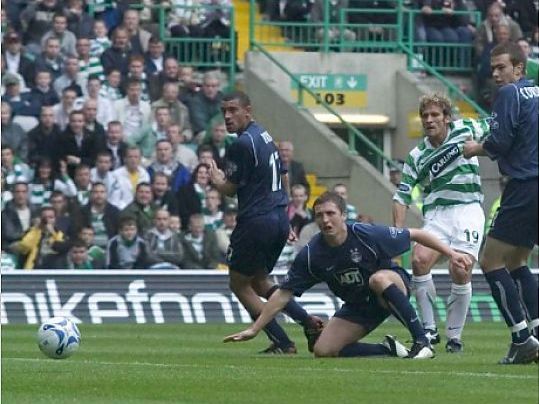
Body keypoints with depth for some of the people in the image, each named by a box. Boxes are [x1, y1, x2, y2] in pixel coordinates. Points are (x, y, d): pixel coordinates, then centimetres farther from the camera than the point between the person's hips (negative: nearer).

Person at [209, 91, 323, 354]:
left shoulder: (242, 144, -16)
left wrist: (215, 179, 12)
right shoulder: (265, 136, 13)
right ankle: (308, 321, 5)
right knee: (259, 281, 23)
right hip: (279, 219, 9)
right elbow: (284, 180, 23)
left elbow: (230, 189, -10)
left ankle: (282, 343, -2)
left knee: (239, 283, 6)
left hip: (256, 221, -9)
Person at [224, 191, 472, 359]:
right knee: (323, 351, -13)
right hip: (359, 306, 4)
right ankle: (389, 350, -3)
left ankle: (422, 342, -33)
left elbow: (417, 235, -13)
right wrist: (254, 329, -14)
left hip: (394, 285, -4)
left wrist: (451, 254, -16)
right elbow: (284, 294, -10)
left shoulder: (367, 235, -25)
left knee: (378, 279, -40)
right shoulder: (311, 255, -16)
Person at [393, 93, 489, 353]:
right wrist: (397, 230, -5)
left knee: (461, 271, -15)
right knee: (420, 259, -23)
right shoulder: (417, 157, 6)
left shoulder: (465, 131, 4)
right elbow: (402, 196, 6)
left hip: (467, 208, -1)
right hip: (436, 213, 1)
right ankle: (429, 329, -13)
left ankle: (454, 336, 1)